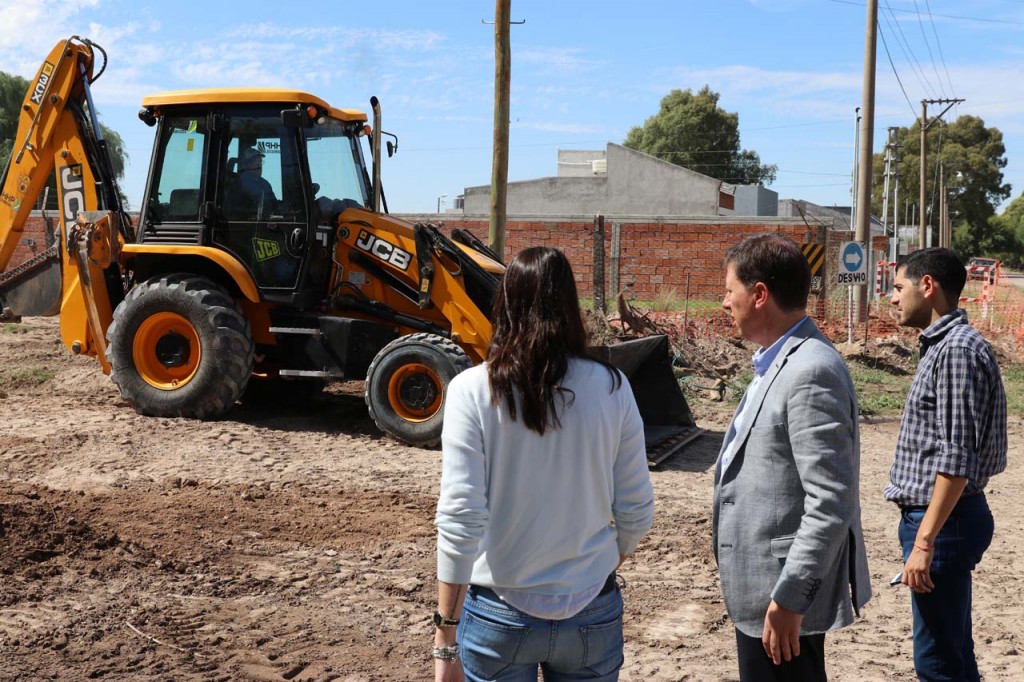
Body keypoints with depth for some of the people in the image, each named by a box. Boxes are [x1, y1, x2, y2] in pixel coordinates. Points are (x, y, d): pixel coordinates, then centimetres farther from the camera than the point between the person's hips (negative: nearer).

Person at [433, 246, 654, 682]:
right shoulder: (611, 388, -7)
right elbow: (636, 511, -2)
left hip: (500, 615, -2)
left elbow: (460, 520, -15)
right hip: (593, 615, 2)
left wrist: (446, 634, -7)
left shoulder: (472, 390, -13)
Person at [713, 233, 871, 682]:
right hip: (761, 585, 10)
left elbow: (831, 504, -25)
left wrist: (788, 599, -22)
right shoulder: (778, 363, 9)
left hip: (786, 594, -10)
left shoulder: (812, 373, -22)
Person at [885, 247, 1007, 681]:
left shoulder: (957, 349, -18)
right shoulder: (943, 345, 14)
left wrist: (925, 540, -24)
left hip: (943, 520, -10)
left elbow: (956, 459, -24)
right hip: (935, 516, 10)